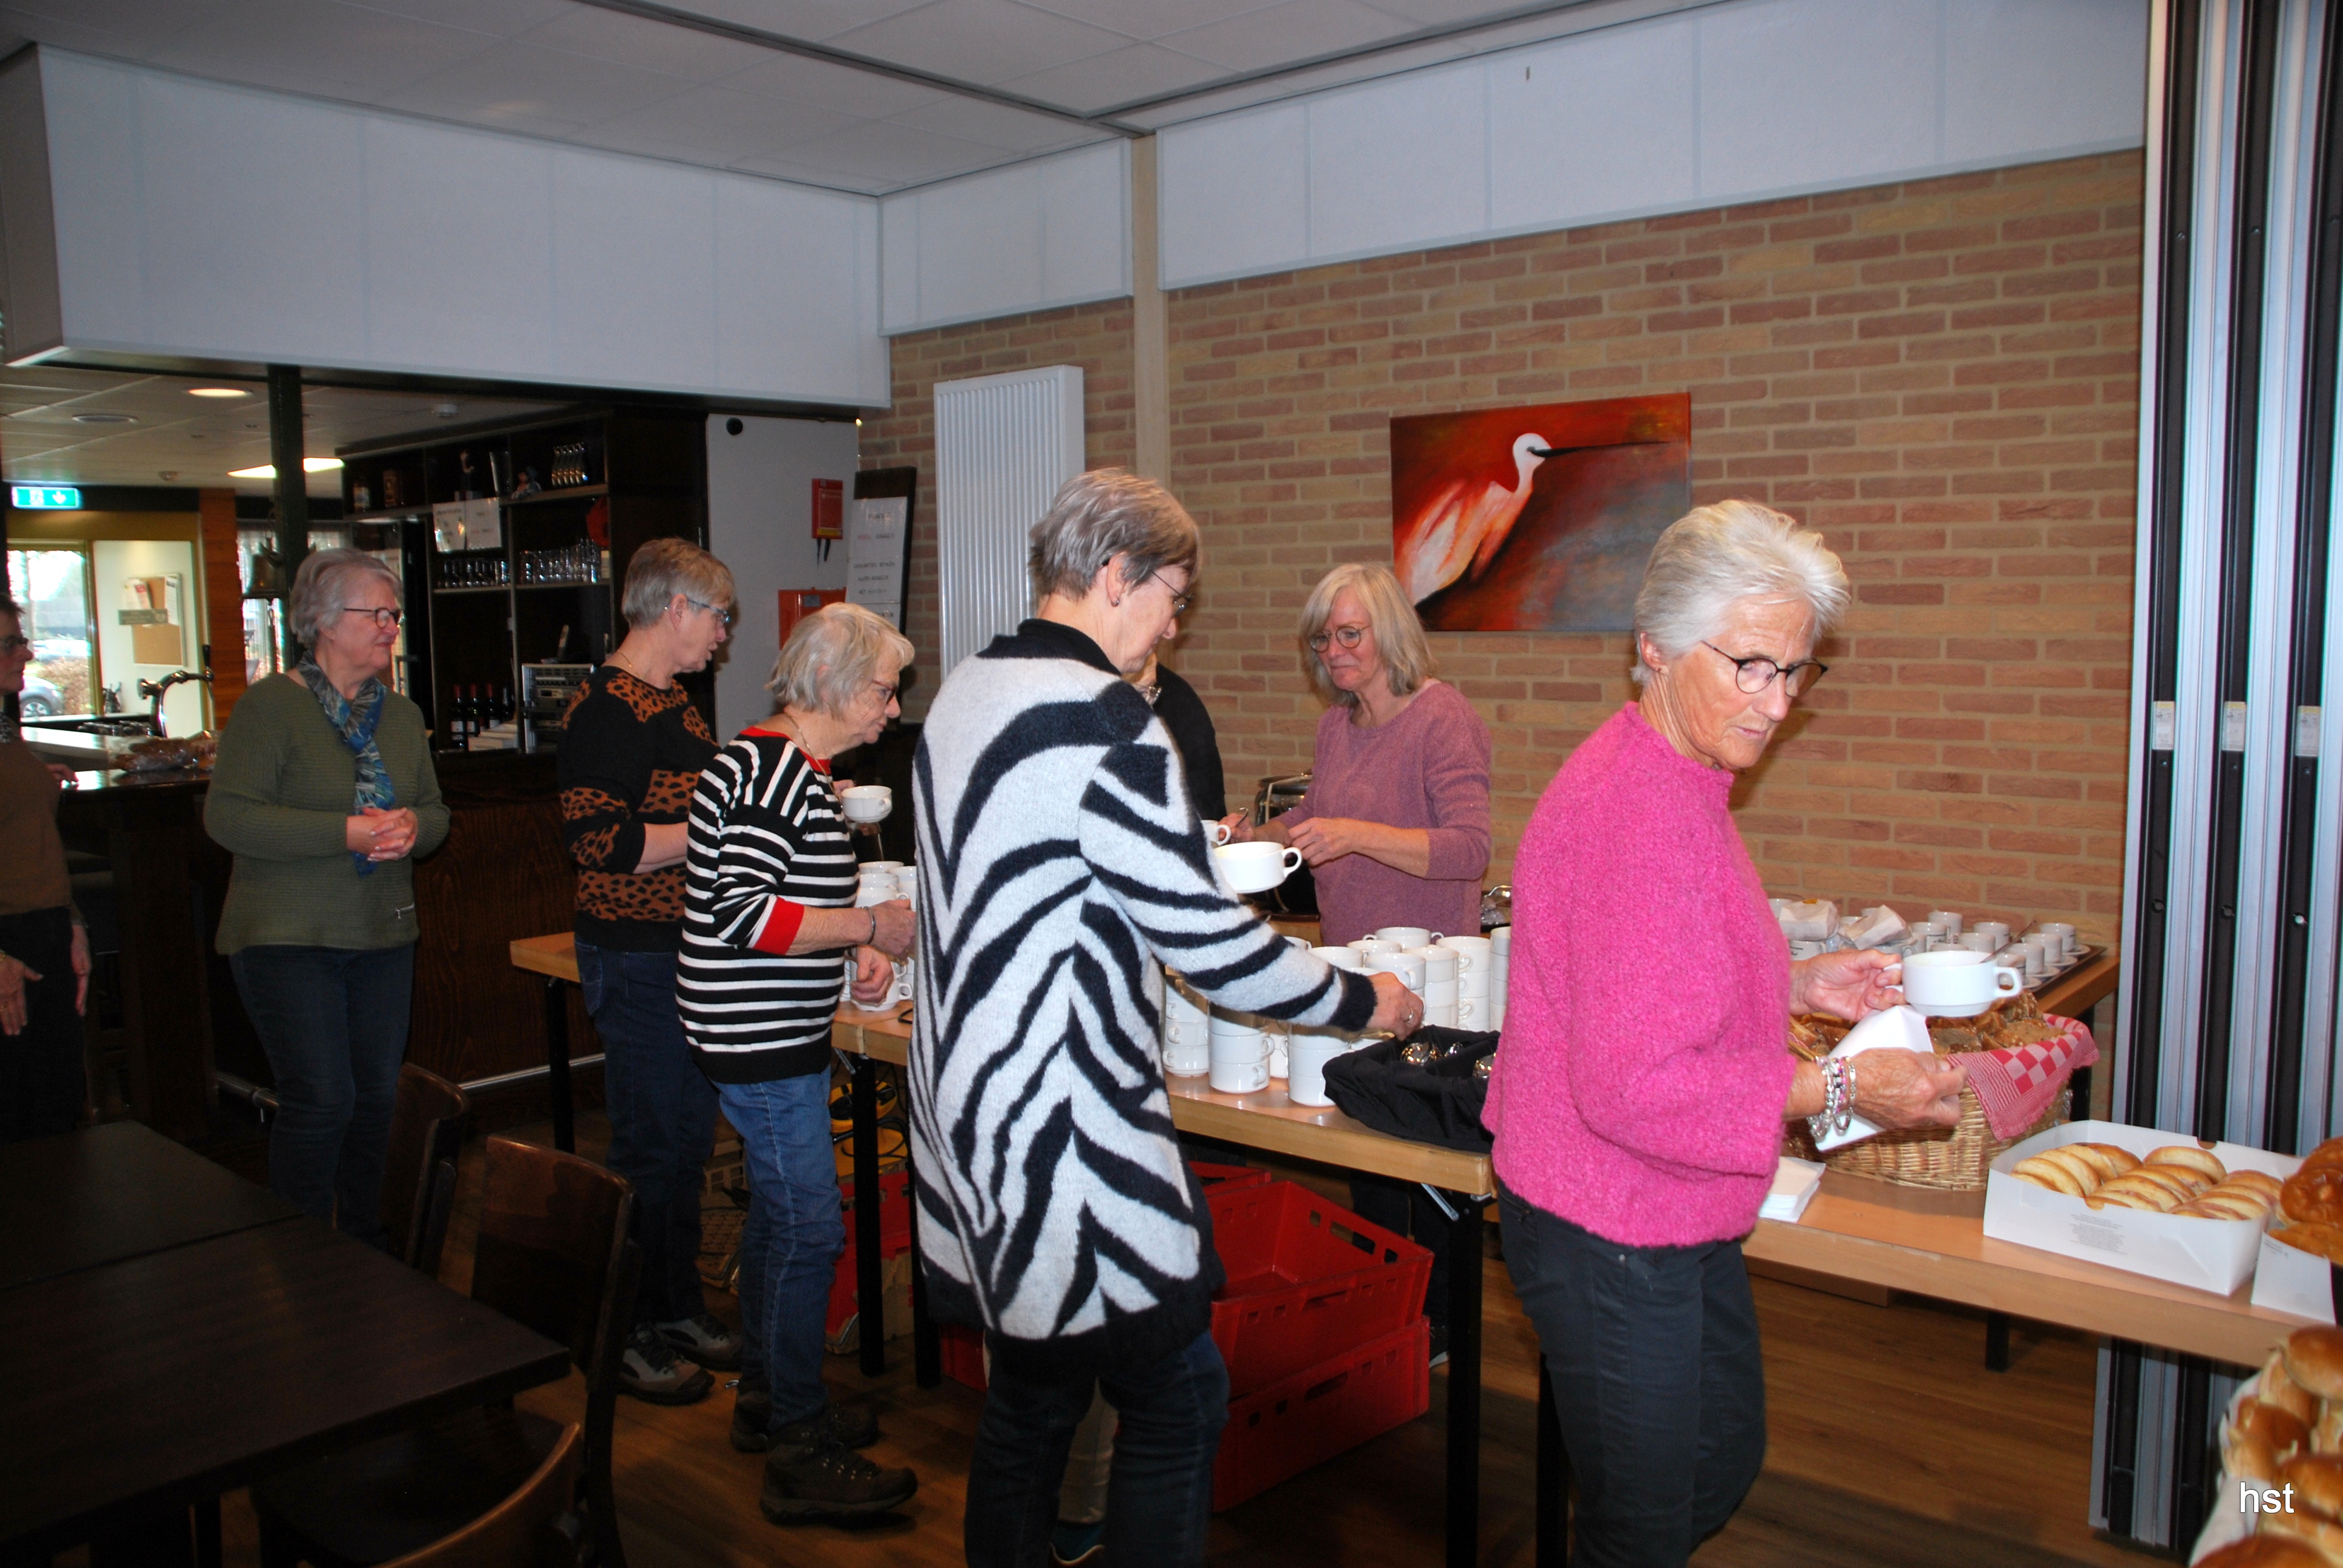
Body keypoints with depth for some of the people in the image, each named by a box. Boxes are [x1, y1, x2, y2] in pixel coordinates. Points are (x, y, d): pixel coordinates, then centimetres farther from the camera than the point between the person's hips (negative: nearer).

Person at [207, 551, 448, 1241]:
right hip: (288, 941, -6)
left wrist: (413, 827, -9)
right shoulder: (271, 704, -8)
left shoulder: (402, 715, 12)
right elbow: (228, 815, -16)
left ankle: (366, 1243, 28)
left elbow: (436, 813, 15)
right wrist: (346, 832, -22)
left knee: (377, 1096, 11)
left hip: (383, 936, 6)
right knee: (320, 1102, -8)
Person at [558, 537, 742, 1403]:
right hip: (637, 958, -10)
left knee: (688, 1137, 17)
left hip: (688, 952, 10)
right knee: (648, 1146, 0)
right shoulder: (608, 707, -17)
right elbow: (603, 842, -25)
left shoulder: (674, 702, 15)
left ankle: (677, 1306, 31)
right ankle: (624, 1337, 15)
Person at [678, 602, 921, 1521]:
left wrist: (849, 952, 8)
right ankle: (800, 1455, 7)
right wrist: (871, 925, -19)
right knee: (808, 1231, -4)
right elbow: (743, 913, -26)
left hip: (777, 1034, 11)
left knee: (777, 1216, 19)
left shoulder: (794, 769, 13)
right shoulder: (777, 772, -19)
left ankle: (766, 1399, 34)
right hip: (760, 1041, -11)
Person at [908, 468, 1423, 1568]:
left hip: (974, 1111, 9)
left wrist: (1185, 860, 21)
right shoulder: (1102, 717, -19)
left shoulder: (964, 695, 9)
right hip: (1064, 1134, -9)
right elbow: (1204, 940, -17)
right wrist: (1365, 1001, -3)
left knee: (1029, 1392, 20)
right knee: (1176, 1405, 6)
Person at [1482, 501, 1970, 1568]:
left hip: (1676, 1225, 10)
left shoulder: (1677, 780, 8)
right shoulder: (1640, 813, -27)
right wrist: (1838, 1090, -24)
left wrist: (1795, 983, 8)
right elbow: (1630, 1086, -28)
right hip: (1613, 1240, -10)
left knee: (1725, 1462, 26)